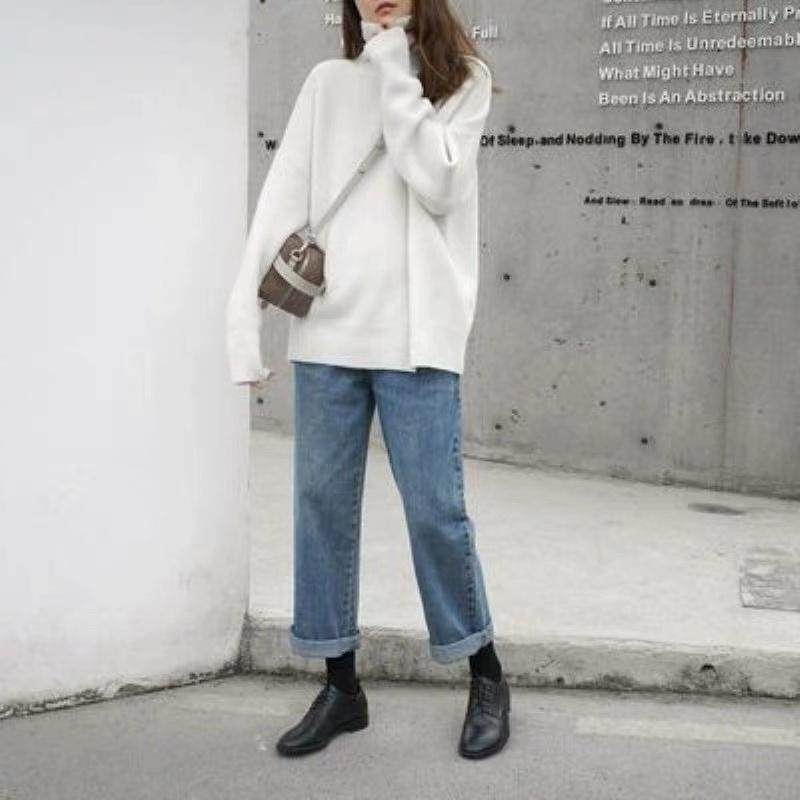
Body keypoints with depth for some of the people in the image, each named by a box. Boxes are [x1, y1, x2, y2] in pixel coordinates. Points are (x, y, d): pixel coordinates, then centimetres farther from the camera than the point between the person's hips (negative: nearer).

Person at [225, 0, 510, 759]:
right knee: (321, 503, 4)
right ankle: (341, 684, 18)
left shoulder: (462, 80, 8)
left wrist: (396, 74, -6)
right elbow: (282, 197, 3)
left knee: (435, 509, -3)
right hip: (327, 328, 3)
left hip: (415, 333, -2)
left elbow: (437, 187, -7)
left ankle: (485, 676, 17)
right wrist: (245, 314, -6)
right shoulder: (328, 81, 11)